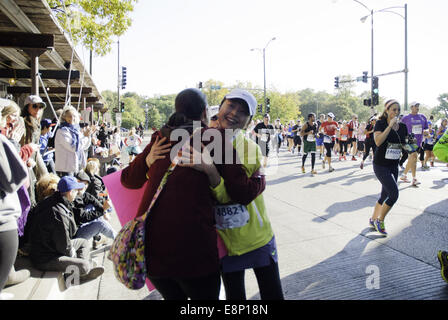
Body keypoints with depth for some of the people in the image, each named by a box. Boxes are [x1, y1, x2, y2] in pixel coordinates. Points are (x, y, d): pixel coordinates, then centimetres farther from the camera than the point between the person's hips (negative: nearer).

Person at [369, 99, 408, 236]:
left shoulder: (402, 126, 6)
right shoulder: (380, 123, -10)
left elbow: (404, 145, 17)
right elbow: (378, 141, -27)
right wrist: (390, 125, -25)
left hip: (394, 166, 7)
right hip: (381, 165, -6)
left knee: (385, 195, 12)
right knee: (394, 194, -14)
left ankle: (373, 219, 30)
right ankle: (379, 220, 5)